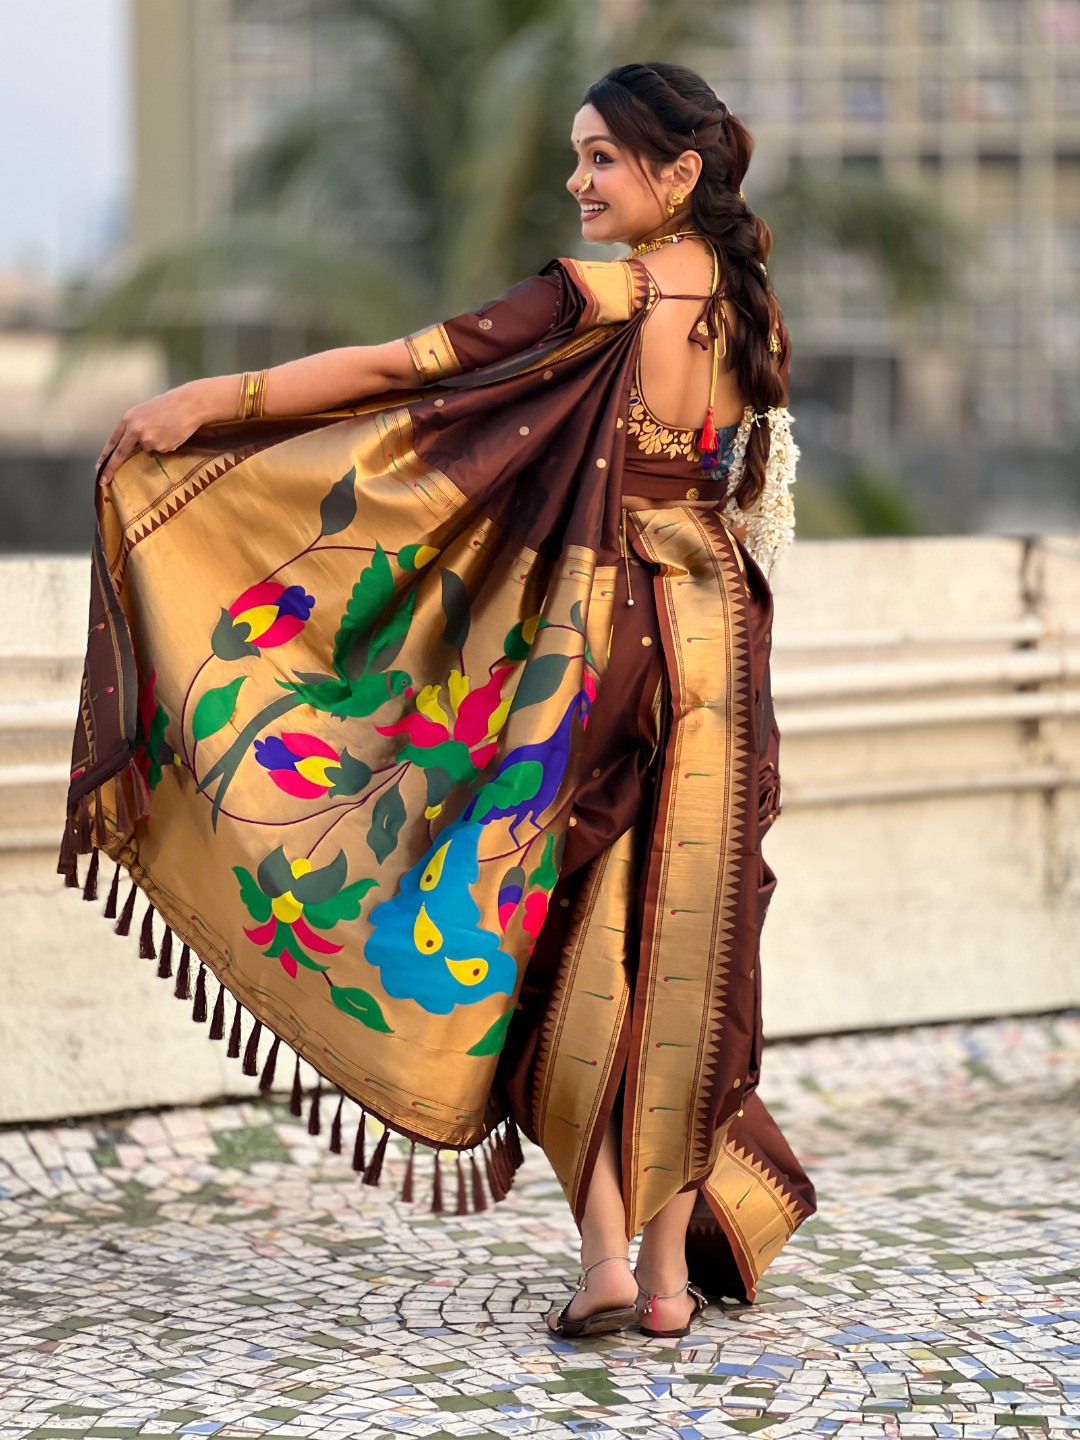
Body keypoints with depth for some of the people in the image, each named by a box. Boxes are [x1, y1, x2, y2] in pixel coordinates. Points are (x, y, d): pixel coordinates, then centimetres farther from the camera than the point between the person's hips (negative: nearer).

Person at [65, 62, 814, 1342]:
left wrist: (214, 398, -10)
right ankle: (673, 1271, 10)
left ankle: (604, 1260, -3)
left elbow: (392, 368, -15)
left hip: (599, 647, -6)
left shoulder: (596, 300, -13)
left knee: (573, 943, 3)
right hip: (720, 650, 6)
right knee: (678, 946, 8)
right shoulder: (752, 315, 7)